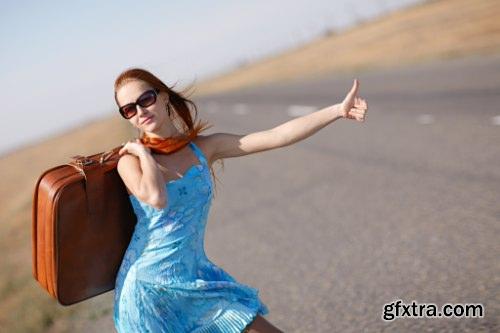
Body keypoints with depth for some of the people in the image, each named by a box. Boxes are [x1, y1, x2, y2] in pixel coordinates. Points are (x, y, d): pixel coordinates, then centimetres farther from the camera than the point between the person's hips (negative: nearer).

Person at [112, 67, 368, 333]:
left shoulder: (203, 147, 1)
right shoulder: (130, 160, -8)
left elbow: (276, 137, -6)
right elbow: (157, 198, -31)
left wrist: (338, 110, -10)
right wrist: (143, 151, -14)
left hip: (198, 281, 4)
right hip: (149, 290, -3)